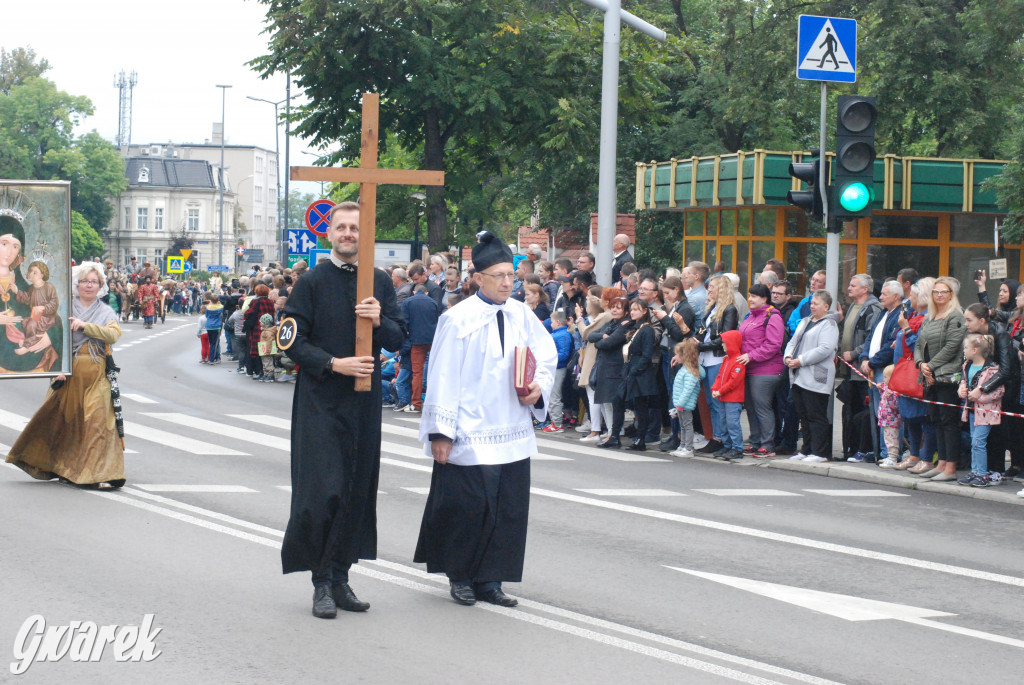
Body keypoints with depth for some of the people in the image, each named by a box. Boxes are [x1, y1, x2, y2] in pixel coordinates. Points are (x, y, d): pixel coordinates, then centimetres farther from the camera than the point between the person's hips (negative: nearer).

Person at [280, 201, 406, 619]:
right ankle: (322, 583, 2)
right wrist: (334, 364, -18)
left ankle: (340, 576, 14)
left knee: (357, 490, 6)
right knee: (322, 491, -7)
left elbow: (399, 337, 8)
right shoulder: (312, 282, -2)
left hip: (364, 400, 4)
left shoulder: (380, 283, 9)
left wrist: (379, 321, -13)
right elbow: (294, 340, -5)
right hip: (321, 400, -4)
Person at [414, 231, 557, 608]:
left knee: (507, 508, 7)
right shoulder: (458, 319, -9)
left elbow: (548, 357, 16)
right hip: (469, 434, -5)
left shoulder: (522, 316, 6)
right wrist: (441, 431, -11)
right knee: (467, 506, -2)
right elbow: (443, 378, -8)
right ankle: (460, 577, 16)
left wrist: (539, 387, -6)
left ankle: (488, 579, 17)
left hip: (512, 432, 5)